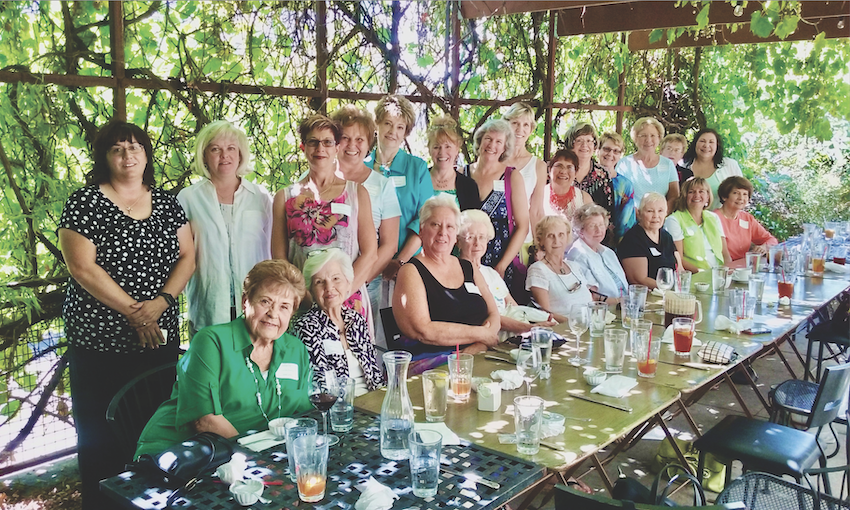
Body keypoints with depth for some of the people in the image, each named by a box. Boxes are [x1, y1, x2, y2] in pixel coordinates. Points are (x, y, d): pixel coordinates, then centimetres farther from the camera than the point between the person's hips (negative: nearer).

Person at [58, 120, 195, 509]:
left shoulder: (166, 203, 10)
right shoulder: (84, 203, -3)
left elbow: (187, 257, 7)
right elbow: (82, 267, -11)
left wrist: (161, 301, -10)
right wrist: (135, 313, -12)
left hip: (160, 336, 4)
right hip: (99, 340, -3)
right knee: (101, 433, 3)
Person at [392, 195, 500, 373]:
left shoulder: (469, 268, 18)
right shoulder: (411, 272, -1)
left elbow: (494, 315, 13)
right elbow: (422, 331, -13)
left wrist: (480, 346, -10)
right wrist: (481, 334, -9)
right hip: (431, 362, -6)